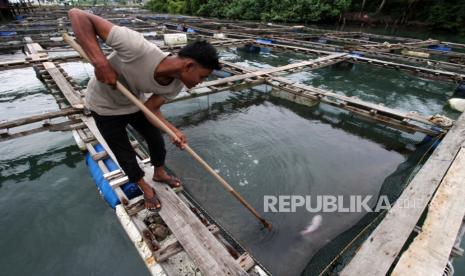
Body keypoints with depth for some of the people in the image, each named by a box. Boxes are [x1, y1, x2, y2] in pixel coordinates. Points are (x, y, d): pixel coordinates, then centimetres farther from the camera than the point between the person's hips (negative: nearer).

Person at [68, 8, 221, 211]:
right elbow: (77, 15, -35)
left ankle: (159, 173, 44)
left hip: (136, 104, 5)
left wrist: (174, 131, -29)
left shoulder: (176, 85, -21)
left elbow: (150, 108, -13)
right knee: (125, 153, 7)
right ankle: (145, 187, 35)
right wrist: (101, 63, -47)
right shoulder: (138, 48, -41)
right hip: (105, 107, -4)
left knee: (156, 139, 14)